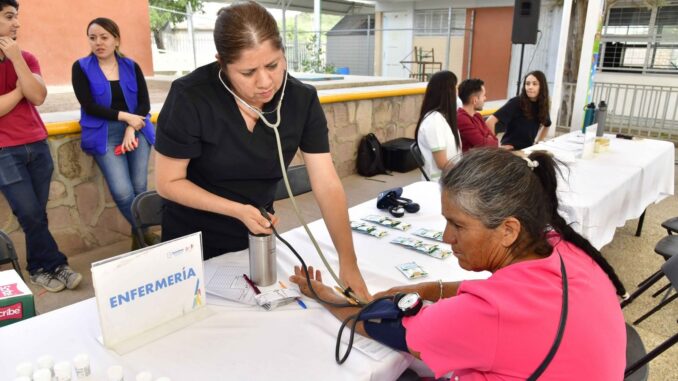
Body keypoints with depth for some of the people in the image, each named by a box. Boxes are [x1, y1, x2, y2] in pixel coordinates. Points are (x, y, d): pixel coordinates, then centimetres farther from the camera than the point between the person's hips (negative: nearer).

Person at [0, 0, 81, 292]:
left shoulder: (26, 58, 8)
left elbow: (38, 97, -8)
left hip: (37, 145, 4)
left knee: (37, 214, 7)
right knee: (30, 214, -1)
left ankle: (39, 268, 20)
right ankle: (55, 265, 13)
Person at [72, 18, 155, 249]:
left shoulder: (131, 67, 9)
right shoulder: (81, 67, 4)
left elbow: (144, 103, 3)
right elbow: (88, 106, -5)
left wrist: (132, 129, -12)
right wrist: (125, 116, -12)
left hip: (136, 130, 2)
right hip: (104, 135, -2)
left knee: (140, 188, -8)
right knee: (122, 192, -16)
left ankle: (140, 236, 14)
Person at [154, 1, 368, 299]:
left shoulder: (302, 99, -16)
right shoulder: (190, 98, -25)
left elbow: (327, 186, -18)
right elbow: (168, 182, -16)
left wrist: (348, 261, -26)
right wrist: (237, 210, -27)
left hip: (257, 236, 3)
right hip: (194, 241, -2)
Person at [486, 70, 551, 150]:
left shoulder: (542, 105, 3)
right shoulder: (516, 102, -15)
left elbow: (547, 125, 26)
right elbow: (490, 121, -24)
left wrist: (538, 142, 15)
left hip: (528, 149, 6)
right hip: (511, 149, -6)